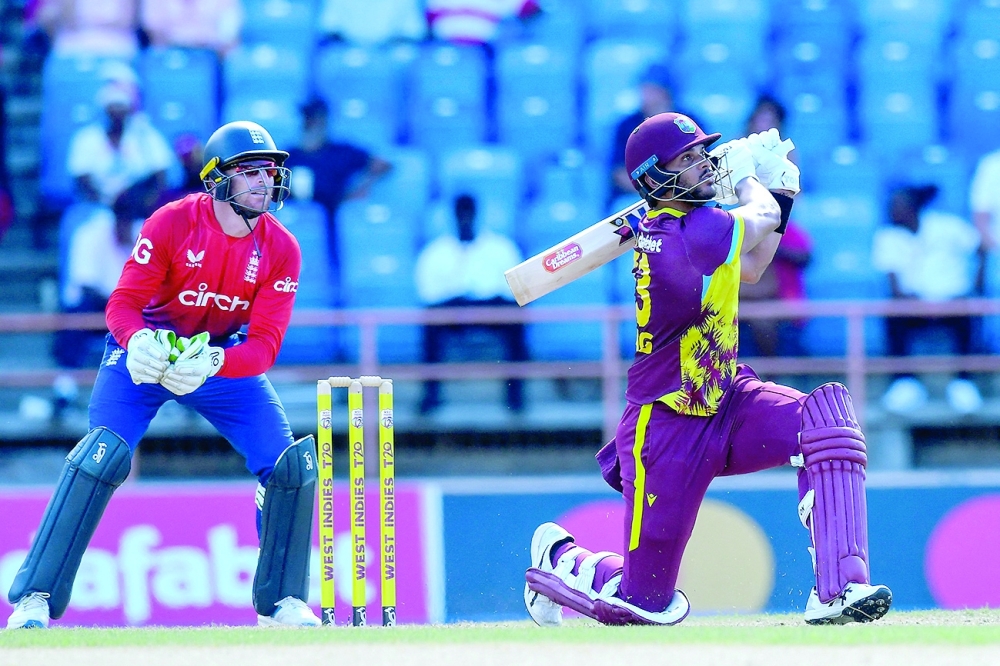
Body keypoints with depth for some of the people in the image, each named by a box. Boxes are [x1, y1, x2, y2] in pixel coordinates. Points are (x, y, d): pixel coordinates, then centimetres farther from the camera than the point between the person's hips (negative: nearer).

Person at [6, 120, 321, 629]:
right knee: (102, 455, -23)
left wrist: (212, 363, -39)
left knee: (293, 467, -10)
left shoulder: (281, 250, -14)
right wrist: (138, 341, -43)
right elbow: (123, 302, -20)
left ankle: (281, 604, 7)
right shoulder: (172, 224, -21)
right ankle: (33, 601, -21)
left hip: (228, 356, 3)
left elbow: (265, 343, -19)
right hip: (147, 352, -3)